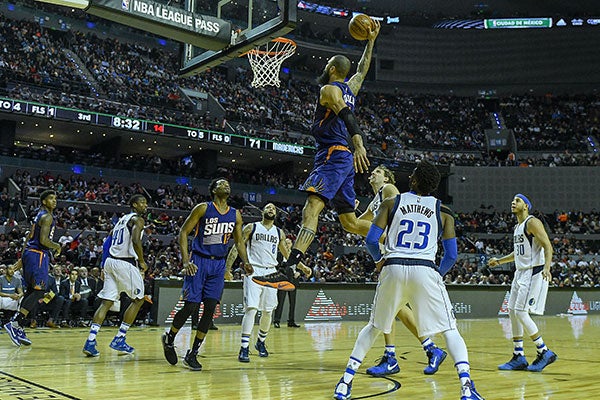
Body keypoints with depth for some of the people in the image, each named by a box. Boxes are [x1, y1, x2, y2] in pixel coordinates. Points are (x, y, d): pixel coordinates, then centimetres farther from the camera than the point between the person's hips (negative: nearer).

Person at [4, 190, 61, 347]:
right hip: (38, 255, -10)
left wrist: (23, 260, 24)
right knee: (39, 291, -12)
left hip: (30, 254, 10)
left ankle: (18, 328, 11)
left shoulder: (39, 216, 21)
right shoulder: (47, 217, -10)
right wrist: (57, 247, -4)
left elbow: (30, 238, 22)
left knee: (31, 291, 11)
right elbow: (43, 240, -22)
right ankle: (14, 323, -17)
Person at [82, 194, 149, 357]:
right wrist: (142, 262, -10)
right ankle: (119, 339, 6)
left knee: (107, 302, 5)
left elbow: (109, 237, 25)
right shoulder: (137, 219, -4)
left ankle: (90, 341, -6)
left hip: (110, 261, 8)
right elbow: (136, 240, -20)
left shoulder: (122, 219, 23)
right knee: (138, 299, 8)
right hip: (125, 263, -8)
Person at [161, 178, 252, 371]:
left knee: (210, 309, -2)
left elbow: (239, 241, 16)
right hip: (199, 261, -4)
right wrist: (186, 261, -16)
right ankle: (169, 339, 19)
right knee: (191, 306, -8)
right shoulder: (203, 209, -6)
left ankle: (192, 354, 8)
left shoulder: (235, 215, 8)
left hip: (218, 265, 4)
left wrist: (245, 262, -1)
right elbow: (183, 232, -6)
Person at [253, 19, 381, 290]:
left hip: (333, 156, -10)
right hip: (344, 159, 10)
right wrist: (371, 41, 46)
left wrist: (359, 145, -34)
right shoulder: (350, 89, 23)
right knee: (350, 222, 15)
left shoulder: (329, 89, -2)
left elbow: (347, 115, -20)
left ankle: (288, 270, -40)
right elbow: (362, 69, 43)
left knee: (312, 208, -25)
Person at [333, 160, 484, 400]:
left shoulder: (391, 203, 9)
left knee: (374, 327, 19)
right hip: (425, 271, -1)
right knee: (449, 330, 7)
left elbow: (371, 240, 3)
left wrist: (378, 260, 23)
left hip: (393, 269, 1)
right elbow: (451, 256, 7)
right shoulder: (443, 212, 11)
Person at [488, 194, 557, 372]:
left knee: (520, 312, -14)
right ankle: (518, 357, 12)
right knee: (512, 312, 6)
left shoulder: (532, 222, -10)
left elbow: (548, 246, -19)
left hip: (534, 272, -10)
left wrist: (547, 266, -33)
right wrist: (499, 260, 23)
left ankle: (545, 352, -3)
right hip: (521, 273, 10)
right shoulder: (517, 227, 18)